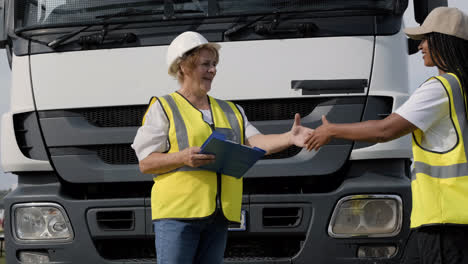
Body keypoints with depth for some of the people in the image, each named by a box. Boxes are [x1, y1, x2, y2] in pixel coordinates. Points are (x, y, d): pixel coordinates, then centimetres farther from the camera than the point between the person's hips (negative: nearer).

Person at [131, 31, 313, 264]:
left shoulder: (230, 111, 22)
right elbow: (145, 163, 0)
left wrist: (289, 138, -13)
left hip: (218, 214, 5)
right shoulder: (163, 108, 5)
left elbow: (256, 142, 6)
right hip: (177, 210, -5)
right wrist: (182, 157, -18)